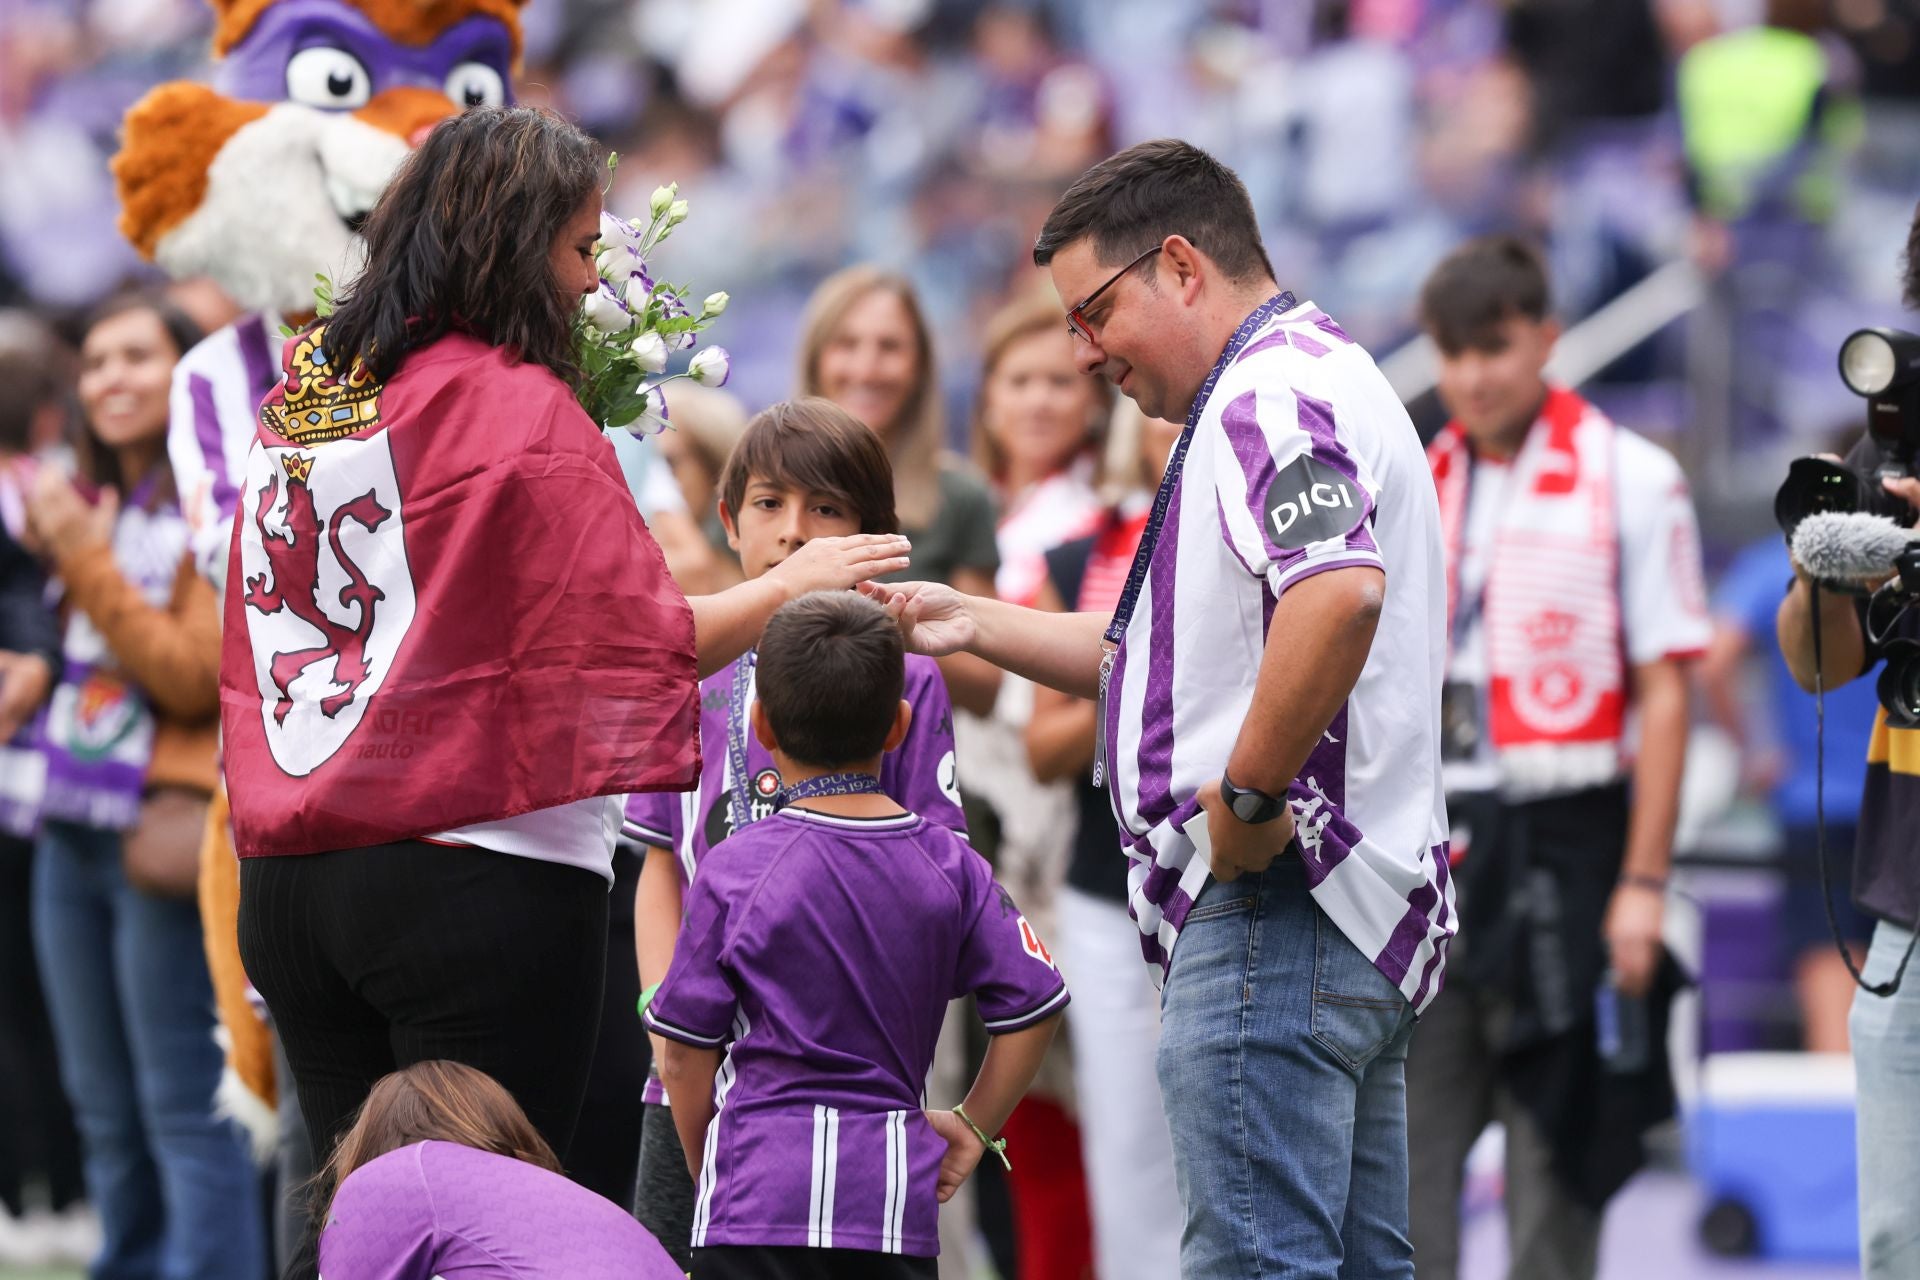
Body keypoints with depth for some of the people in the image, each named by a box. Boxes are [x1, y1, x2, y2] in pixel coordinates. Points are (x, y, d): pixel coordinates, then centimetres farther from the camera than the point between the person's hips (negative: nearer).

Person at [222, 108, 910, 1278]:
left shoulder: (297, 403, 12)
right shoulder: (518, 407, -9)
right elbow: (647, 638, -9)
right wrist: (794, 584, 7)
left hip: (290, 877, 7)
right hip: (482, 875, -7)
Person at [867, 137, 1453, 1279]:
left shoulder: (1270, 395, -12)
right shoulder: (1315, 385, 24)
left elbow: (1338, 594, -32)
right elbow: (1184, 659, 31)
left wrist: (1248, 795, -24)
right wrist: (973, 624, 27)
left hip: (1273, 910, -11)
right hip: (1370, 926, 11)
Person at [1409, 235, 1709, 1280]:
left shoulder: (1631, 481, -2)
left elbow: (1663, 693, -4)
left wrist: (1642, 881, -10)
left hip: (1562, 841, -4)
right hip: (1426, 843, 4)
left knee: (1554, 1166, -1)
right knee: (1401, 1166, -1)